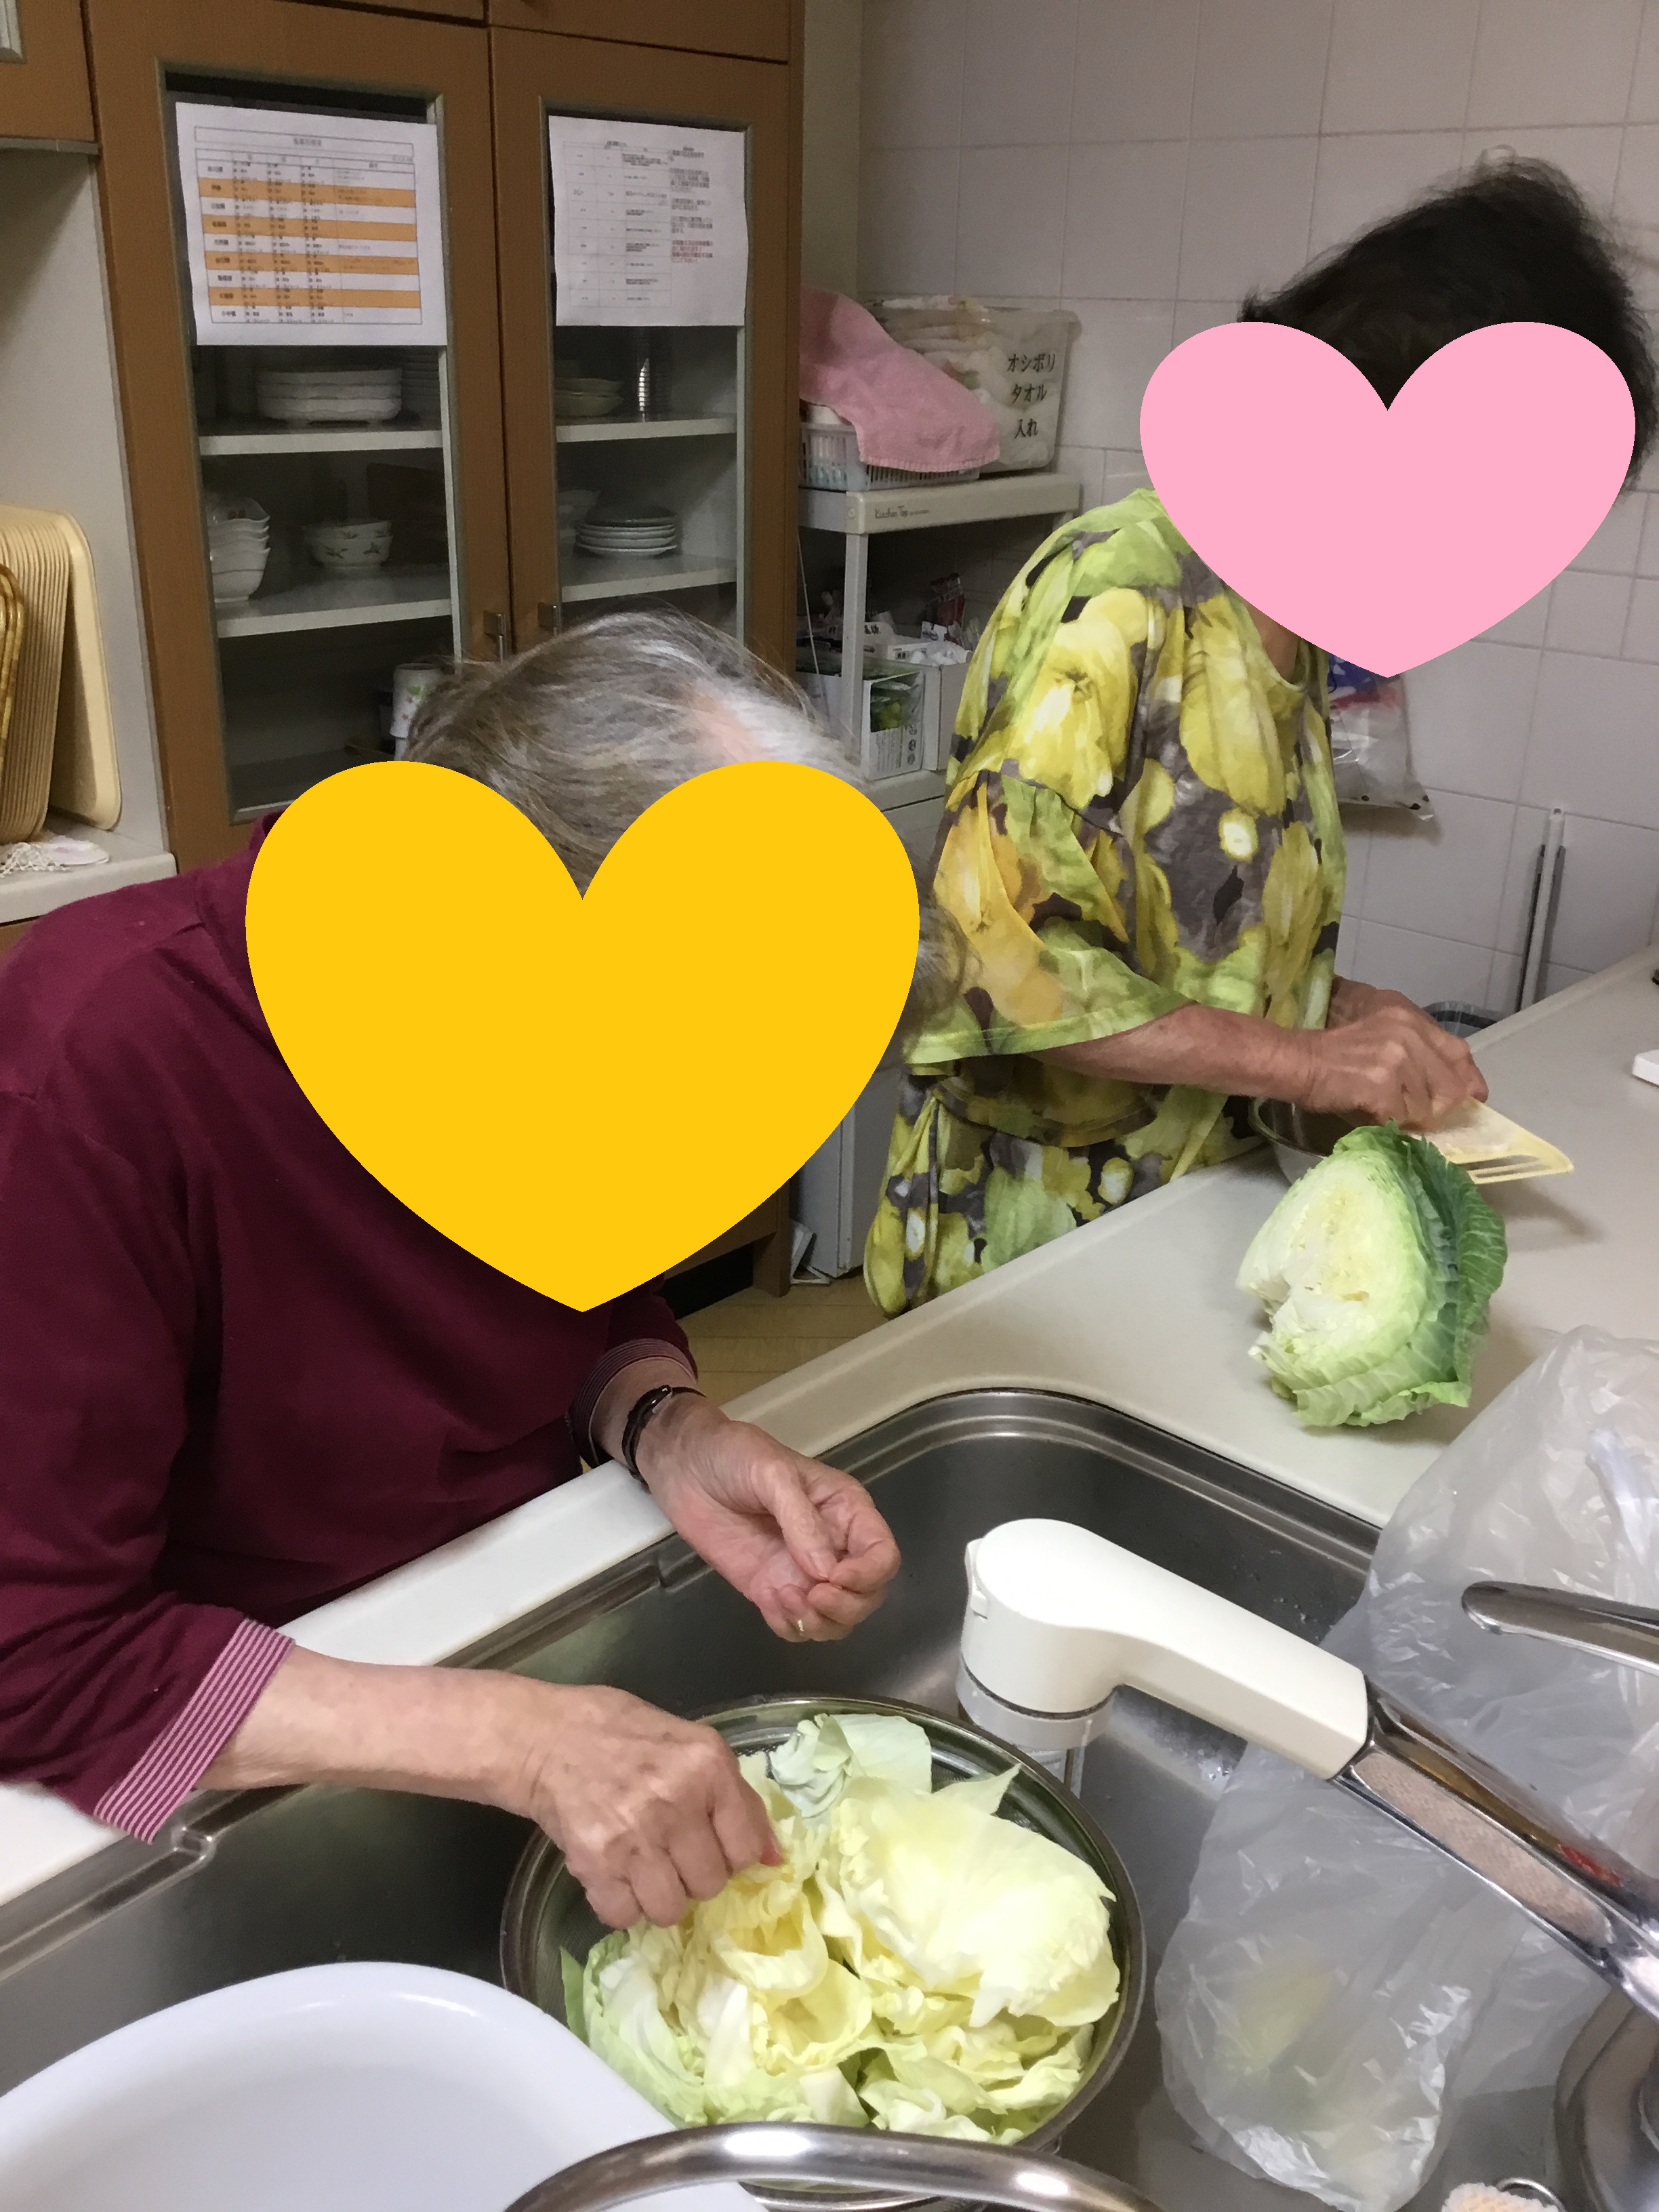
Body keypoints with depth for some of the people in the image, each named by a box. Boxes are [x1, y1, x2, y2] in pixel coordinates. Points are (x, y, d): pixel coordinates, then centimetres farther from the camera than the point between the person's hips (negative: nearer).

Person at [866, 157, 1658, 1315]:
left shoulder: (1290, 620, 7)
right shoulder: (1118, 600, -20)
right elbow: (995, 951, -26)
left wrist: (1331, 1000, 0)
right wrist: (1306, 1060, -22)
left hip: (1203, 1211, 8)